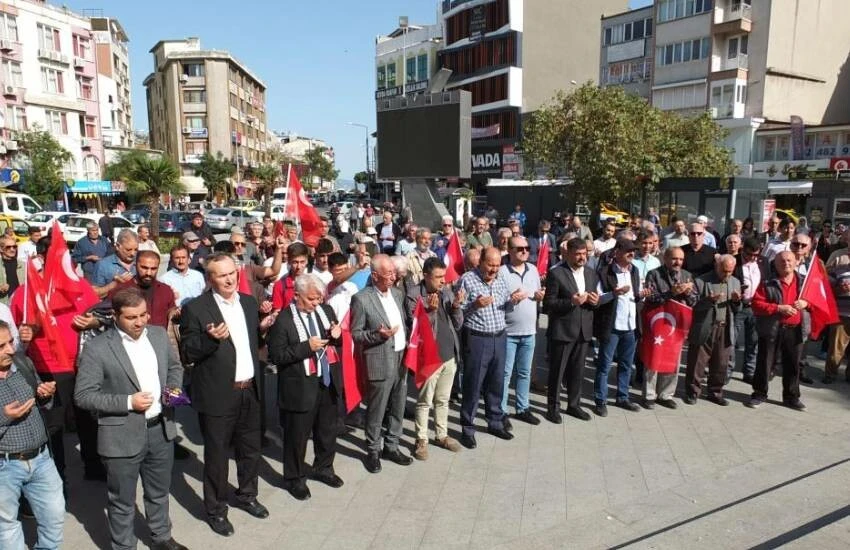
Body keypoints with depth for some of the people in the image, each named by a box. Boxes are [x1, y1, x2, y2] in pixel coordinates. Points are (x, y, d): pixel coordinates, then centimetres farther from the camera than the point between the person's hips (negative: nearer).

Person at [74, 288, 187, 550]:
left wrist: (174, 389, -5)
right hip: (122, 437, -5)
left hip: (161, 429, 5)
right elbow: (83, 395, -15)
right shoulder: (96, 348, -16)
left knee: (159, 492, 24)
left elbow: (175, 366, 14)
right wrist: (128, 402, -22)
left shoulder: (159, 334, 0)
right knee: (122, 502, 13)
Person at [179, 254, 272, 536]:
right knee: (216, 455, 10)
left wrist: (263, 328, -4)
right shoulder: (195, 308, -11)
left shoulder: (249, 303, 6)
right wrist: (211, 339, -27)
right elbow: (187, 353, -11)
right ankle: (216, 509, 29)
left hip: (250, 390, 6)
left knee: (251, 448, 20)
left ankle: (246, 495, 42)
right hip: (218, 394, -5)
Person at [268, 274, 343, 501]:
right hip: (300, 387, -6)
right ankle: (294, 478, 30)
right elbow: (276, 355, -18)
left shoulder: (326, 311, 2)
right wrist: (306, 347, -24)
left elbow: (336, 342, 14)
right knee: (297, 435, 10)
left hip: (327, 382, 6)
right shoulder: (283, 320, -16)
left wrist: (337, 335, -10)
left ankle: (323, 468, 43)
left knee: (328, 429, 21)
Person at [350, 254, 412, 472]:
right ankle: (373, 452, 24)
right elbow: (355, 334, -10)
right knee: (376, 412, 7)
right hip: (380, 363, -6)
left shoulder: (398, 293, 7)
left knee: (398, 409, 16)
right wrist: (377, 334, -23)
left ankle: (391, 447, 33)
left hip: (401, 359, 6)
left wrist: (407, 344, 7)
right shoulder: (361, 299, -13)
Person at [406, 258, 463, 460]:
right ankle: (421, 440, 17)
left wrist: (456, 307, -11)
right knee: (424, 401, 5)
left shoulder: (447, 291, 4)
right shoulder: (413, 295, -12)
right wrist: (430, 310, -27)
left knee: (443, 399, 18)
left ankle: (441, 435, 31)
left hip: (449, 354, 6)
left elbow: (458, 324, 6)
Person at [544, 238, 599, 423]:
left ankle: (574, 404, 30)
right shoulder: (556, 273, -10)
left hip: (584, 330, 5)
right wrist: (571, 302, -24)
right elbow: (548, 304, -12)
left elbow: (594, 300, 18)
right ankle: (553, 407, 18)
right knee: (557, 372, 6)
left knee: (577, 371, 15)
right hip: (562, 330, -5)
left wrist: (595, 301, -6)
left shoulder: (592, 273, 9)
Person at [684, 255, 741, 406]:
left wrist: (736, 301, -6)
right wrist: (709, 300, -24)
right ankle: (692, 392, 16)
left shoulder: (736, 283, 12)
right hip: (704, 329, -4)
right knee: (697, 364, 3)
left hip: (725, 330, 5)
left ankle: (715, 392, 25)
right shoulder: (702, 281, -5)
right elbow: (693, 305, -9)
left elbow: (736, 309, 16)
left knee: (720, 365, 10)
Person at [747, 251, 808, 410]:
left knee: (793, 365, 11)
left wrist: (806, 303, -9)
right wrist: (779, 308, -19)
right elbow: (757, 304, -9)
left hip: (795, 330, 3)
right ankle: (759, 394, 17)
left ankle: (791, 397, 25)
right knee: (765, 363, 5)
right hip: (771, 329, -3)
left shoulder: (804, 282, 8)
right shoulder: (768, 284, -3)